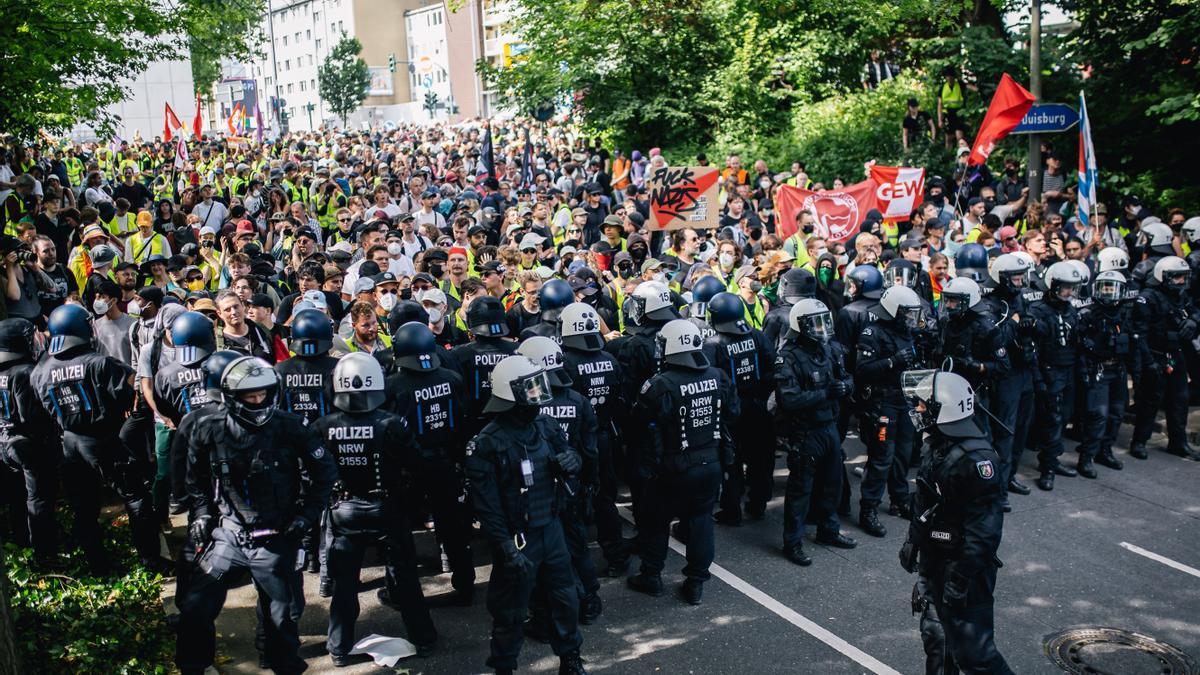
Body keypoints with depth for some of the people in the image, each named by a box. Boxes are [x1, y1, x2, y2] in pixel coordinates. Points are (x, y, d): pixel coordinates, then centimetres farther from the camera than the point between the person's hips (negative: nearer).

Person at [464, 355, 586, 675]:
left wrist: (571, 461, -11)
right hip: (517, 539, -6)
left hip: (551, 528, 6)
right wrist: (507, 549, -20)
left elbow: (570, 461, 14)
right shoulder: (488, 443, -18)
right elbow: (487, 506, -18)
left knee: (565, 599, 19)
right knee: (510, 611, 10)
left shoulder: (546, 426, 0)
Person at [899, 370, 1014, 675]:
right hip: (936, 562, 9)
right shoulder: (938, 447, 6)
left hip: (965, 568, -9)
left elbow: (984, 527, -26)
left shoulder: (975, 458, -24)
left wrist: (961, 577, -25)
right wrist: (912, 542, 24)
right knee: (953, 638, 23)